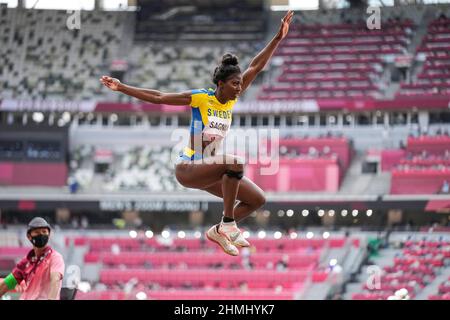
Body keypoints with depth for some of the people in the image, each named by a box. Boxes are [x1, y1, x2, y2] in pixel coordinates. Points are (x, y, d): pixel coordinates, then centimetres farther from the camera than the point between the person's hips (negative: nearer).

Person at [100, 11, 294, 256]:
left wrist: (278, 38, -5)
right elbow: (158, 97, -12)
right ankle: (228, 225, -25)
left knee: (257, 199, 2)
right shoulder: (200, 98, -14)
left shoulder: (232, 99, 2)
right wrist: (121, 88, -16)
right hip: (188, 168, -7)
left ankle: (219, 231, 12)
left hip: (211, 171, 8)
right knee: (234, 163, -34)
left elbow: (256, 66, 0)